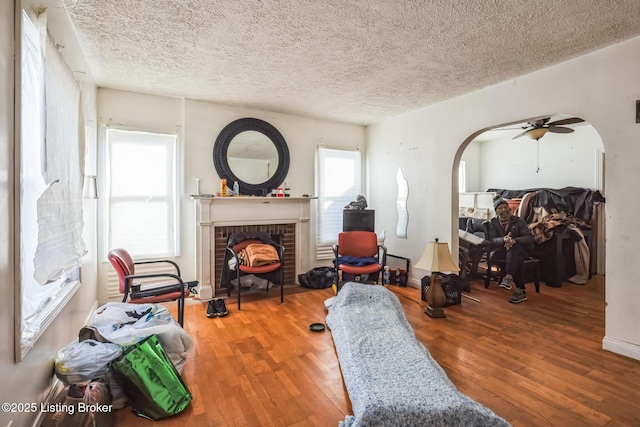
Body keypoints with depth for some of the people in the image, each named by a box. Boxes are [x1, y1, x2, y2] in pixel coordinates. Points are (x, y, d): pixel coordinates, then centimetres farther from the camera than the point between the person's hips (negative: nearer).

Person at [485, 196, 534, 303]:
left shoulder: (518, 221, 2)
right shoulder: (492, 223, 4)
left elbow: (529, 238, -7)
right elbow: (491, 240, -8)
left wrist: (515, 240, -28)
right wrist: (503, 239, -31)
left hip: (519, 249, 0)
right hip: (501, 250, 0)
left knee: (513, 248, -37)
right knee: (517, 259, -33)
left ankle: (508, 277, -45)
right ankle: (520, 291, -35)